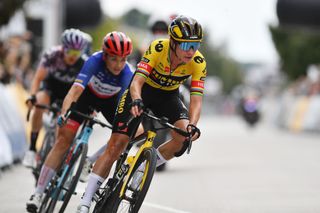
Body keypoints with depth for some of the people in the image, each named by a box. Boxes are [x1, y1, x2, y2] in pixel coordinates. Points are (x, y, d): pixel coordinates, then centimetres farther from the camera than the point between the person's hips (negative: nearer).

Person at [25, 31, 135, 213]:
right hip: (88, 94, -2)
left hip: (110, 100, 2)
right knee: (64, 140, -12)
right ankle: (38, 193, -8)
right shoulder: (96, 61, -35)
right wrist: (63, 114, -59)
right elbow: (76, 89, -44)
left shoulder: (127, 74, -32)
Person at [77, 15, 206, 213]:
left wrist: (192, 125, -47)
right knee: (116, 146, -12)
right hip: (143, 91, -3)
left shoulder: (198, 63, -24)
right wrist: (136, 101, -60)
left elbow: (196, 100, -28)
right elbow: (137, 81, -38)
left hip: (168, 96, 3)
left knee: (184, 137, -26)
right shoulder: (158, 48, -31)